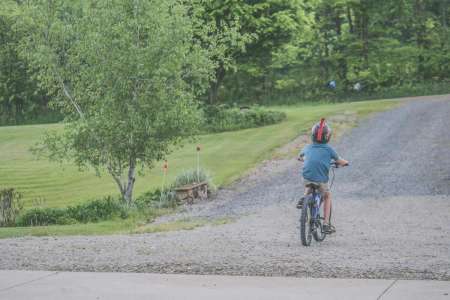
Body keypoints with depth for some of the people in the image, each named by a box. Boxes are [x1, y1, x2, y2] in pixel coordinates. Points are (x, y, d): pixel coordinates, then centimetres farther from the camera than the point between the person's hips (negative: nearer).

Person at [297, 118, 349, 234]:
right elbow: (340, 161, 12)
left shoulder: (308, 148, 14)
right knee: (327, 196, 25)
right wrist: (345, 162, 35)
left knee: (308, 188, 39)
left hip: (307, 178, 3)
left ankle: (304, 197, 8)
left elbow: (299, 157, 34)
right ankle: (326, 224, 20)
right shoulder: (328, 149, 5)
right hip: (321, 180, -3)